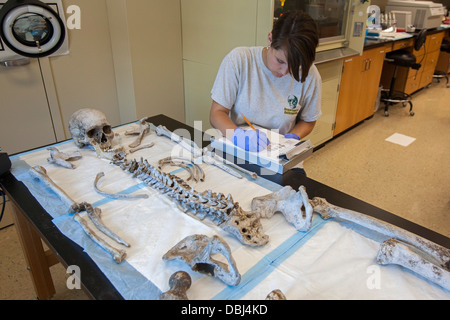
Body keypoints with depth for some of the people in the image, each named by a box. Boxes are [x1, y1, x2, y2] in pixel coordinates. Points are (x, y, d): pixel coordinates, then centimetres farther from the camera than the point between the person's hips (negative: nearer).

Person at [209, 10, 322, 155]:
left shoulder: (310, 76, -9)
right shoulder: (238, 60, -12)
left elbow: (307, 121, 8)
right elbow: (217, 113, -11)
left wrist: (292, 138, -13)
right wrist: (238, 134, -30)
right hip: (236, 151, 0)